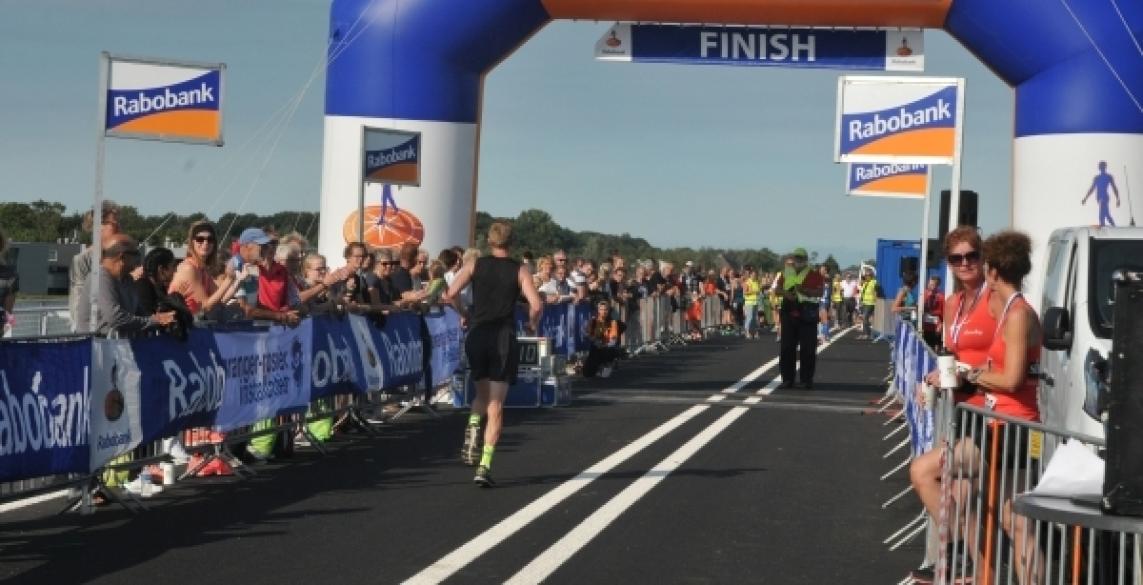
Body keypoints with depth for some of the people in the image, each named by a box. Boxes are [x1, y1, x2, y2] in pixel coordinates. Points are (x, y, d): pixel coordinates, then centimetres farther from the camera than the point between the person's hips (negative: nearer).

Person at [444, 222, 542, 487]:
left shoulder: (475, 265, 4)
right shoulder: (519, 271, 1)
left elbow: (450, 295, -5)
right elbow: (536, 305, -10)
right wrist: (532, 324, 10)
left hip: (477, 335, 2)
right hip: (504, 338, -2)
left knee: (483, 393, 25)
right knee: (495, 406, 2)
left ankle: (472, 427, -5)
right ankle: (485, 465, -7)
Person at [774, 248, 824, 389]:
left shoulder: (814, 274, -1)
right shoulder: (786, 273, 12)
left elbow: (820, 292, -9)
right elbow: (778, 287, 14)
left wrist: (804, 290, -23)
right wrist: (785, 293, -8)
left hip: (807, 314, -4)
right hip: (789, 313, 4)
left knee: (808, 348, -2)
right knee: (787, 347, 5)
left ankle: (807, 379, 5)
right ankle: (787, 378, 12)